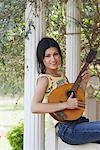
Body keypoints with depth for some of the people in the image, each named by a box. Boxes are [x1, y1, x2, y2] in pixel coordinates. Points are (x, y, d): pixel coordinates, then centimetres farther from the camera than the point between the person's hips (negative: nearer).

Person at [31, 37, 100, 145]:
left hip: (78, 121, 8)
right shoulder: (44, 79, -7)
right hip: (67, 128, -8)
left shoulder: (62, 76, 17)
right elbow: (34, 107, -23)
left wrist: (83, 84, 8)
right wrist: (66, 105, -24)